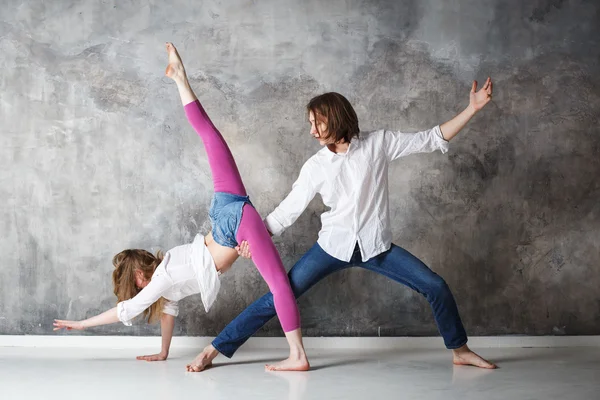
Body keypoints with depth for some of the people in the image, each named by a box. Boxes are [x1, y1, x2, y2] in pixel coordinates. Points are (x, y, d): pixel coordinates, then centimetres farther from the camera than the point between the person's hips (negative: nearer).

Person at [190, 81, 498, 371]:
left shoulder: (379, 143, -6)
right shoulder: (316, 166, -4)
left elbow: (432, 139, -4)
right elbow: (288, 210, -1)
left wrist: (472, 109, -9)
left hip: (375, 246, 1)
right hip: (333, 246, 0)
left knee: (435, 286, -7)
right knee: (277, 297, -7)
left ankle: (459, 350, 14)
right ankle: (215, 349, 0)